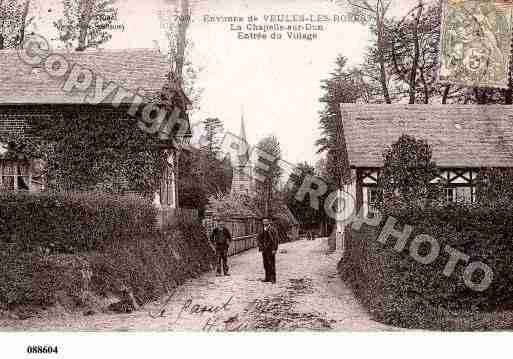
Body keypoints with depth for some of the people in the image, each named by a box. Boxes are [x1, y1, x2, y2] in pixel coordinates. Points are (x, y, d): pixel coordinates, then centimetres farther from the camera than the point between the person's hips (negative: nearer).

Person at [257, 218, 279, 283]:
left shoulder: (273, 230, -7)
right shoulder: (263, 231, 11)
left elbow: (276, 240, -10)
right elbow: (258, 238, 20)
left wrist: (274, 249, -13)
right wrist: (260, 246, 8)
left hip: (271, 250, -6)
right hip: (264, 250, 6)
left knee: (271, 264, -6)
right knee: (265, 264, 8)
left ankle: (273, 278, -2)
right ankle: (267, 278, 15)